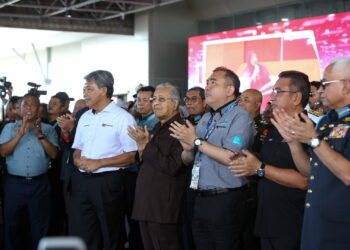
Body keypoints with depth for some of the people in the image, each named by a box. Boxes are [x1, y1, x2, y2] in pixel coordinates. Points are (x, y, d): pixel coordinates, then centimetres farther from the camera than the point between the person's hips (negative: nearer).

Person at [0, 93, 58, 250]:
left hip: (39, 184, 0)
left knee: (40, 225, 6)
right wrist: (21, 133, -17)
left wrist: (40, 134, -17)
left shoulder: (48, 129, 5)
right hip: (14, 183, 1)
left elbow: (53, 154, -7)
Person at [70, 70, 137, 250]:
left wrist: (98, 163, -16)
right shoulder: (85, 117, 17)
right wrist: (78, 160, -3)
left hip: (108, 182, -6)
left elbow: (132, 156, -11)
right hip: (82, 180, 6)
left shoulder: (123, 118, -5)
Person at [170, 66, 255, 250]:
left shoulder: (240, 117, -9)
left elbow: (232, 159, -22)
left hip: (225, 201, -7)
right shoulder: (206, 118, 16)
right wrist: (188, 149, -6)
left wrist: (196, 141, -15)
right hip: (201, 199, 8)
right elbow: (187, 160, 17)